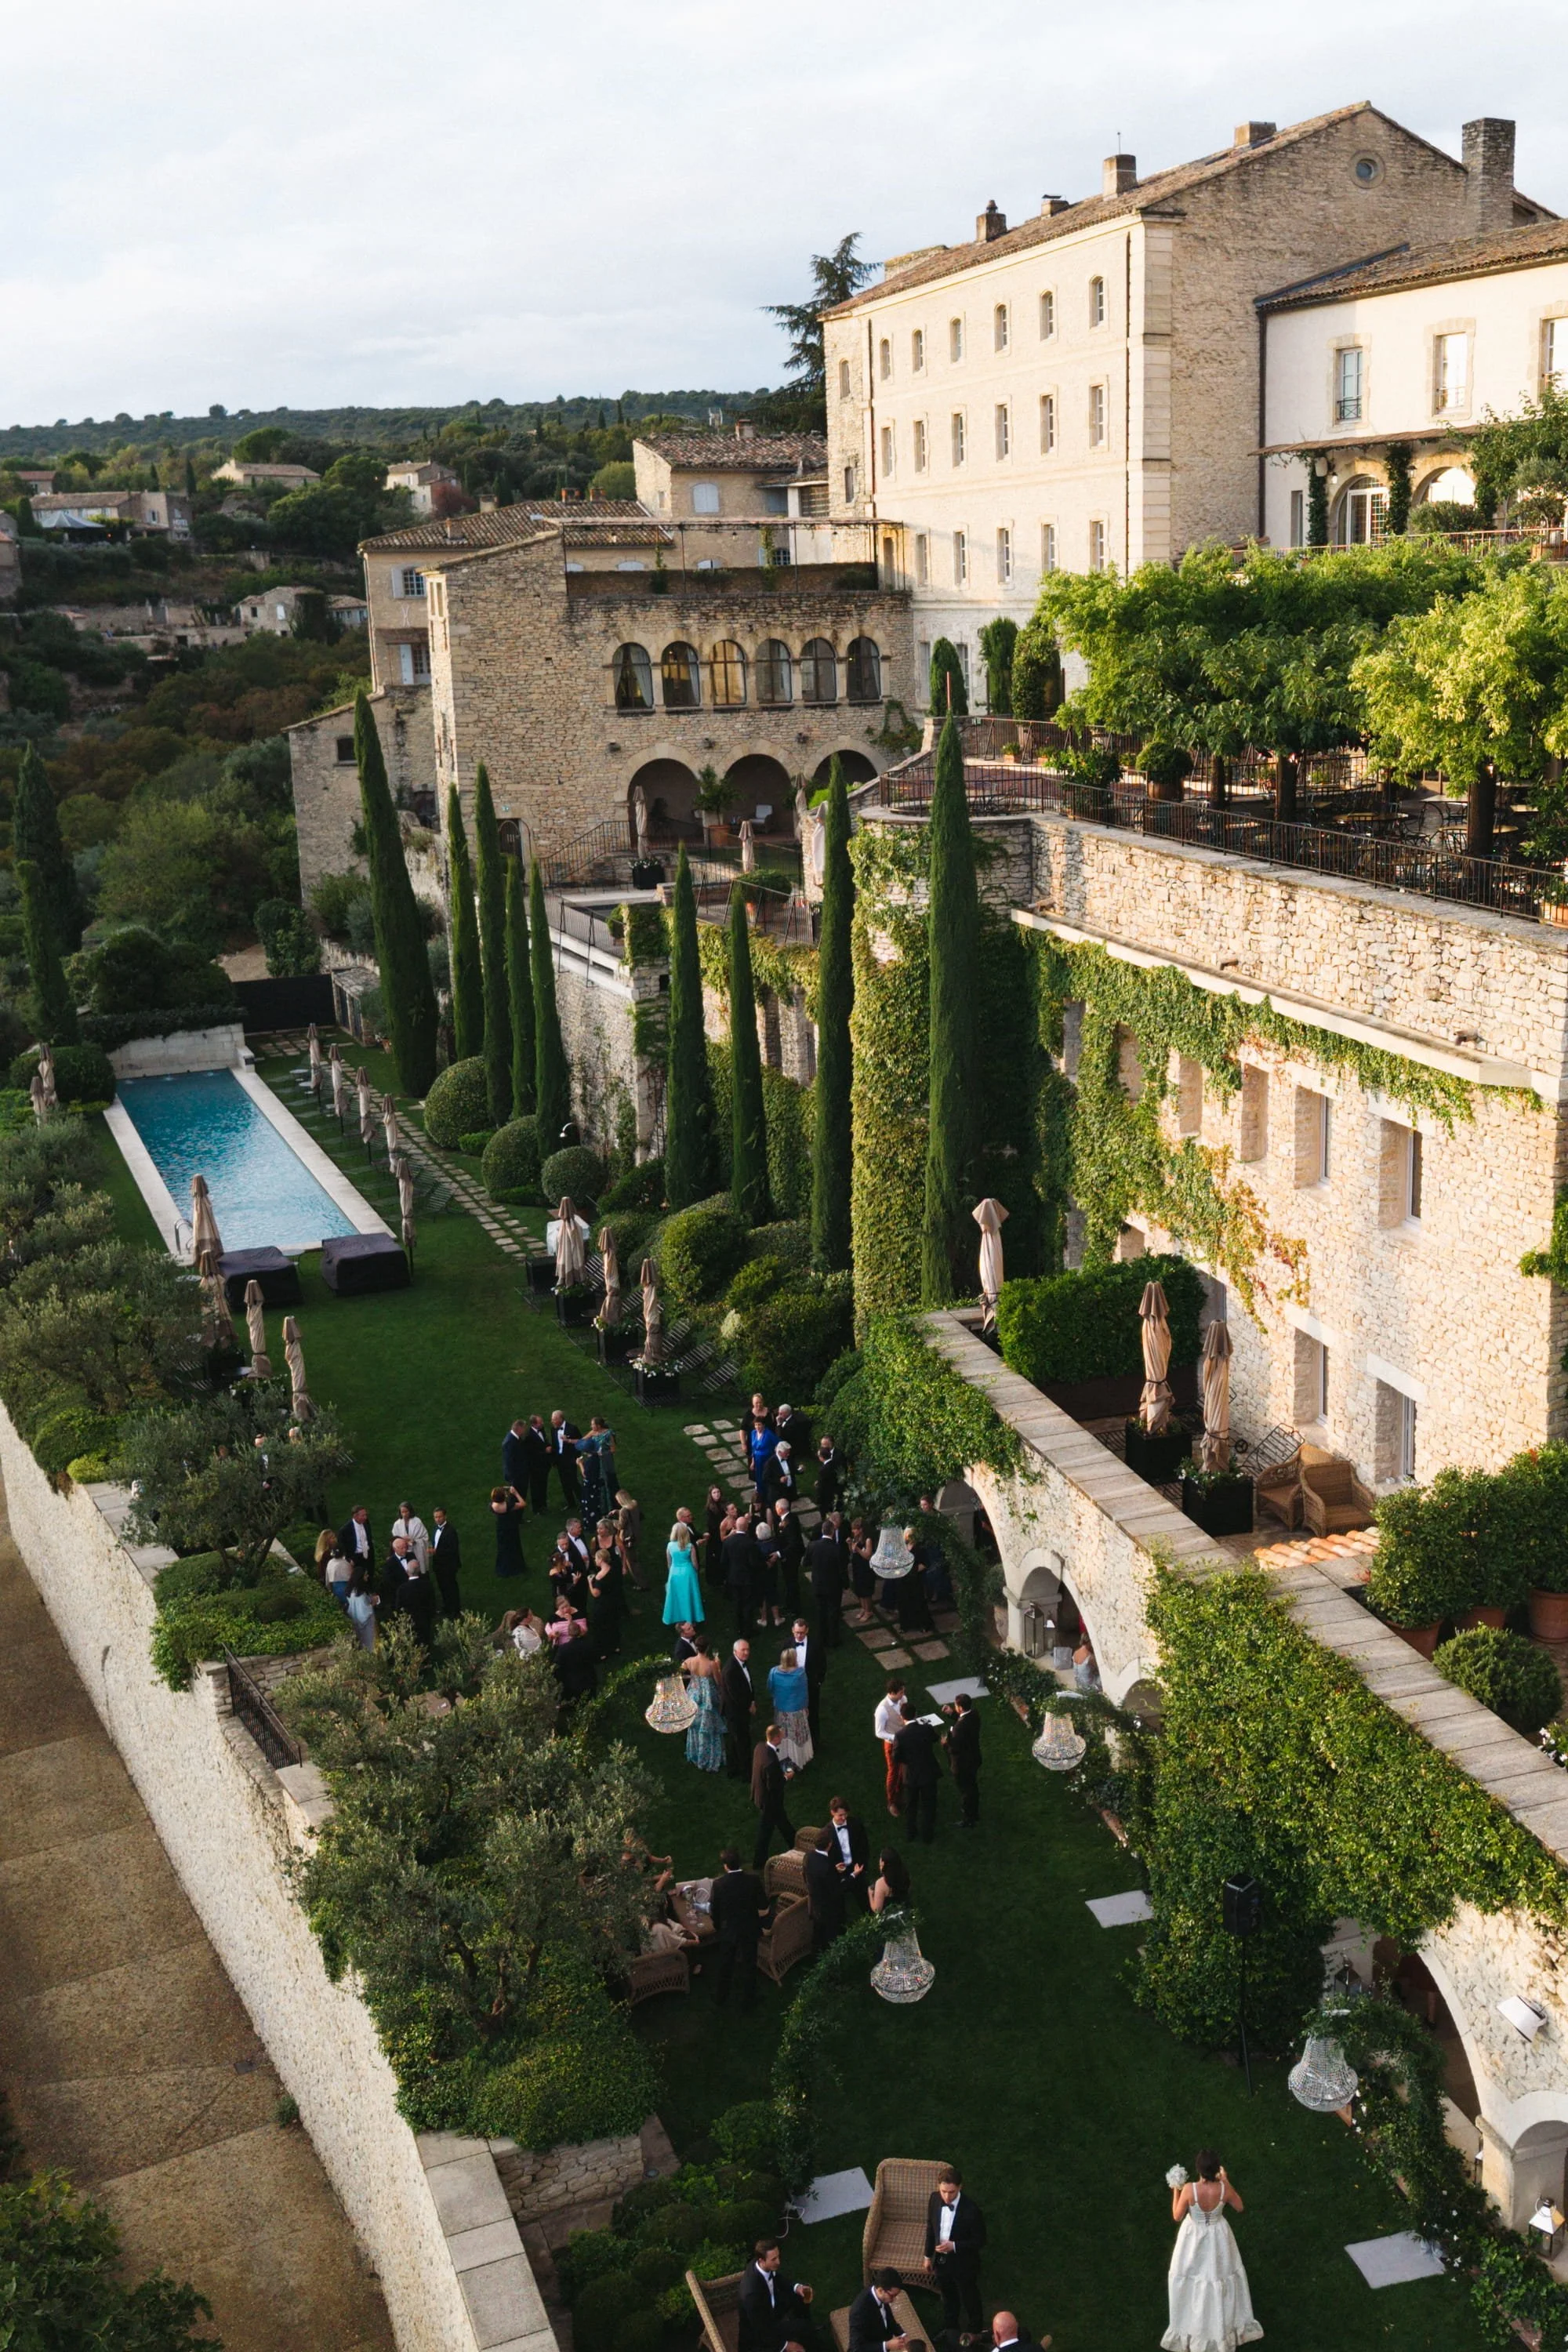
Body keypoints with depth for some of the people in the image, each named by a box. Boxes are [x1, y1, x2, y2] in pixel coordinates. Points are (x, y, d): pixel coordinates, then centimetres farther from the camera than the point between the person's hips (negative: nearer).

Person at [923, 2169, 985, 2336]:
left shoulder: (971, 2209, -31)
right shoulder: (934, 2199, -16)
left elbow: (980, 2240, -19)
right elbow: (930, 2227, 0)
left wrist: (954, 2246, -28)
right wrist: (928, 2256, 8)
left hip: (964, 2265, -4)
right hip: (941, 2260, 5)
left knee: (970, 2301, 20)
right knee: (948, 2299, 28)